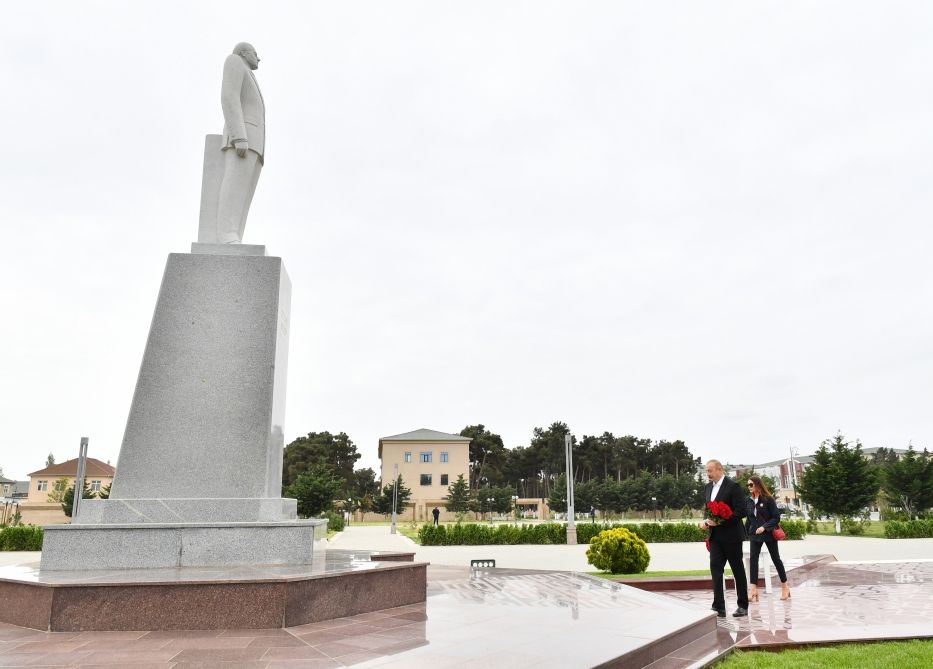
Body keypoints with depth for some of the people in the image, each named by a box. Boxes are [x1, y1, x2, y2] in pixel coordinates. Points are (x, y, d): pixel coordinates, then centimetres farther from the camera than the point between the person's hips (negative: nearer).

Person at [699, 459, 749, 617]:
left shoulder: (733, 486, -13)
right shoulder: (709, 486, 10)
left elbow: (741, 511, -17)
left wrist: (720, 521, -22)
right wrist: (707, 521, 1)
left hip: (731, 535, -6)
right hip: (715, 536, 6)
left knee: (738, 570, 7)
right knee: (715, 568, -4)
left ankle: (743, 606, 20)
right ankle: (719, 607, -3)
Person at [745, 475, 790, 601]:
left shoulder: (768, 499, -10)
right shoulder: (748, 501, 3)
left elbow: (776, 517, -11)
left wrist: (764, 527, -21)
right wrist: (747, 532, 7)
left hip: (768, 534, -3)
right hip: (754, 534, 4)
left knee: (776, 559, 9)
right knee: (753, 558, -10)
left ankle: (785, 586, 25)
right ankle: (753, 588, -14)